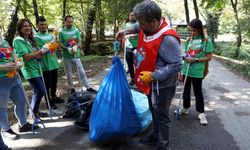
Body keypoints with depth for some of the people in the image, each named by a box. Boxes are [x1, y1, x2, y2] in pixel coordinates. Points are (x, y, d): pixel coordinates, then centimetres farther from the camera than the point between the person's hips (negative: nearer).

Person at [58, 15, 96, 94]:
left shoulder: (76, 30, -1)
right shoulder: (61, 31, -6)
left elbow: (79, 42, -2)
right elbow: (60, 44, -5)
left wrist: (75, 47, -23)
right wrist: (68, 49, -22)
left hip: (76, 55, 1)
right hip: (66, 56, -1)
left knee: (82, 72, 4)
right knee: (69, 74, 10)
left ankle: (88, 87, 13)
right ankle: (72, 88, 26)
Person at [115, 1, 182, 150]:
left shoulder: (167, 38, -30)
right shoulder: (148, 27, -4)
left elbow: (176, 65, -29)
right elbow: (138, 28, 22)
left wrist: (152, 76, -28)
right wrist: (126, 31, 7)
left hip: (162, 85, -9)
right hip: (151, 83, 9)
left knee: (161, 116, 8)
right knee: (154, 112, 25)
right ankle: (155, 135, 47)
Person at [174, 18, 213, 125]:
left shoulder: (206, 41, -8)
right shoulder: (189, 40, 6)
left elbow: (209, 57, -9)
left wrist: (195, 60, -18)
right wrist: (183, 57, -8)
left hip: (197, 72, -5)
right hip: (186, 70, 5)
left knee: (198, 92, 6)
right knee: (186, 90, 17)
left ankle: (201, 113, 20)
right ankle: (185, 108, 35)